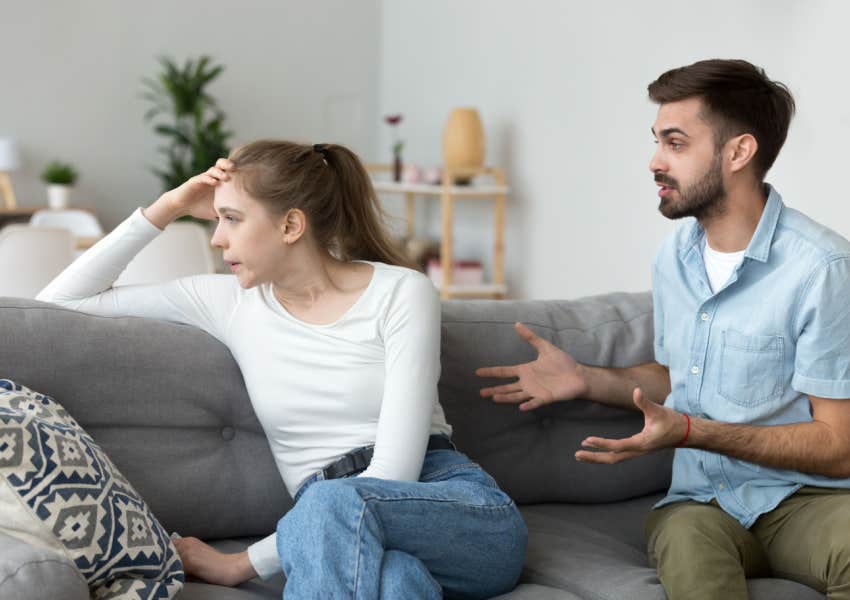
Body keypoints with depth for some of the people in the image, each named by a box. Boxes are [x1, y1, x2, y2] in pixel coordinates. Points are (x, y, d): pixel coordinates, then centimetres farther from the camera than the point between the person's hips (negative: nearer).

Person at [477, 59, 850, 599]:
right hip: (704, 499, 4)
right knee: (684, 533, -34)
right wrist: (586, 380, 9)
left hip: (805, 495, -4)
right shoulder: (675, 256, 11)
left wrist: (691, 431, -20)